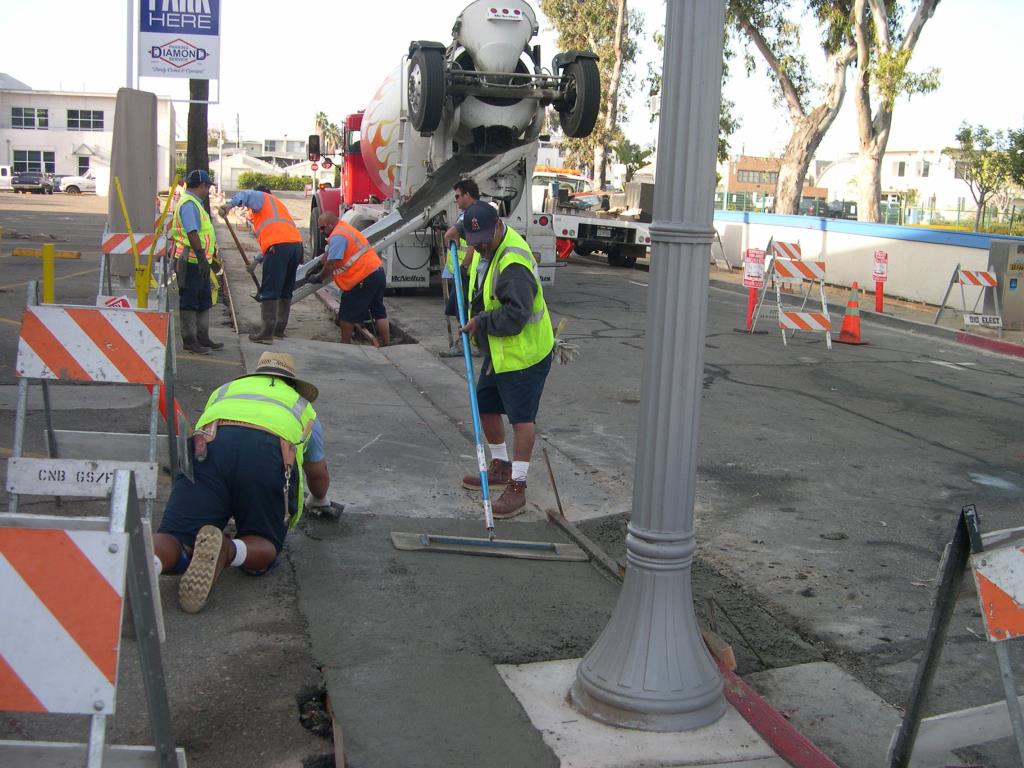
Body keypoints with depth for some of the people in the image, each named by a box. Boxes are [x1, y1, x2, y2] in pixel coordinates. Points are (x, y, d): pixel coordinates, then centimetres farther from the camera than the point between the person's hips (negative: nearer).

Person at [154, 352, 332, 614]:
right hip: (270, 455, -1)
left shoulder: (224, 390, 44)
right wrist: (319, 500, 75)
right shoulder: (303, 406, 41)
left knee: (173, 542, 1)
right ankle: (228, 550, -24)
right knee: (264, 548, 13)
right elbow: (319, 476, 51)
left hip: (208, 447, 1)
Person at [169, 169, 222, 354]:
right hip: (191, 262, -11)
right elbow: (192, 233, -25)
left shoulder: (195, 203, 19)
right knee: (189, 302, -3)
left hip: (200, 263, 11)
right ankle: (189, 340, 3)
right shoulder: (189, 204, -15)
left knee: (204, 302, 15)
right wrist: (202, 258, -28)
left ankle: (202, 337, 22)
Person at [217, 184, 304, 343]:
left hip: (279, 245, -8)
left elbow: (246, 195, -7)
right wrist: (257, 260, 41)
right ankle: (279, 329, 25)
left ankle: (266, 333, -8)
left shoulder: (260, 197, 18)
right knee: (286, 291, 17)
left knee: (270, 291, -6)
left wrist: (230, 204, -25)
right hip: (296, 243, 8)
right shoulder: (277, 203, 40)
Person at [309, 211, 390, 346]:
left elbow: (331, 264, -18)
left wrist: (318, 278, -5)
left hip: (365, 278, -10)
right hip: (378, 272, 10)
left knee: (347, 314, 4)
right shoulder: (345, 228, 19)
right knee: (379, 312, 14)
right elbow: (328, 256, 25)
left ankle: (345, 345, 14)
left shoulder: (337, 236, -14)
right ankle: (386, 345, 17)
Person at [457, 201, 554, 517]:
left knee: (522, 417, -4)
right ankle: (501, 467, 35)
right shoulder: (489, 248, 5)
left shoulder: (513, 264, -27)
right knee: (486, 406, 18)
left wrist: (481, 323, -21)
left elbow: (516, 315, -33)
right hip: (498, 351, 11)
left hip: (524, 352, -11)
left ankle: (517, 486, 2)